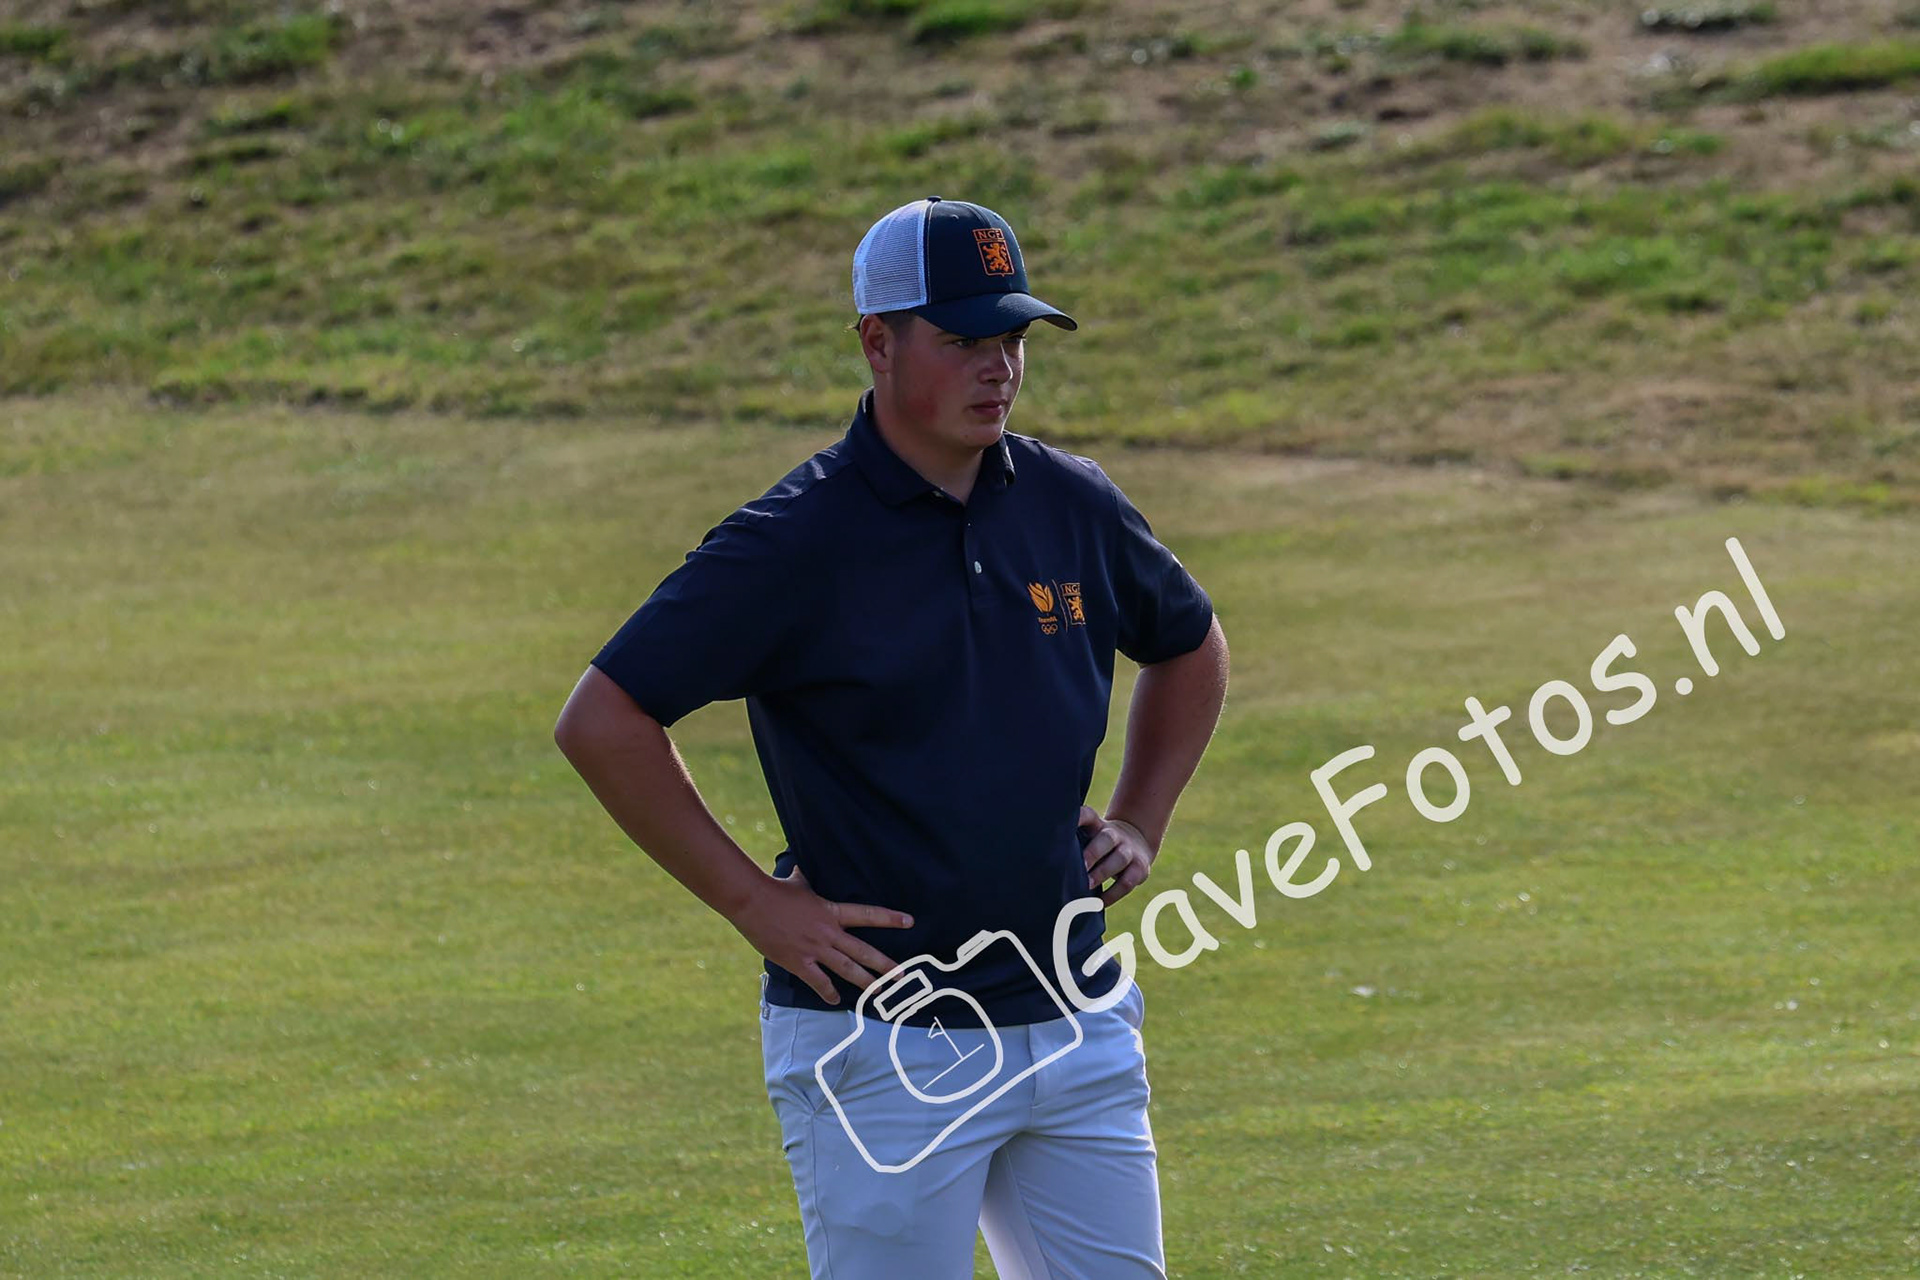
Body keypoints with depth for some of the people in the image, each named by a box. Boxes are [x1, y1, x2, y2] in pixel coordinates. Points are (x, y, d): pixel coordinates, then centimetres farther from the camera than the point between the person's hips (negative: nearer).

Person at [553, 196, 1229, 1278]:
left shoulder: (1072, 505, 6)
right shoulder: (795, 542, -11)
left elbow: (1191, 648, 26)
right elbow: (601, 722, -12)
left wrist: (1140, 826, 13)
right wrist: (755, 904, -12)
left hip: (1080, 1028, 6)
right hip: (885, 1050, -6)